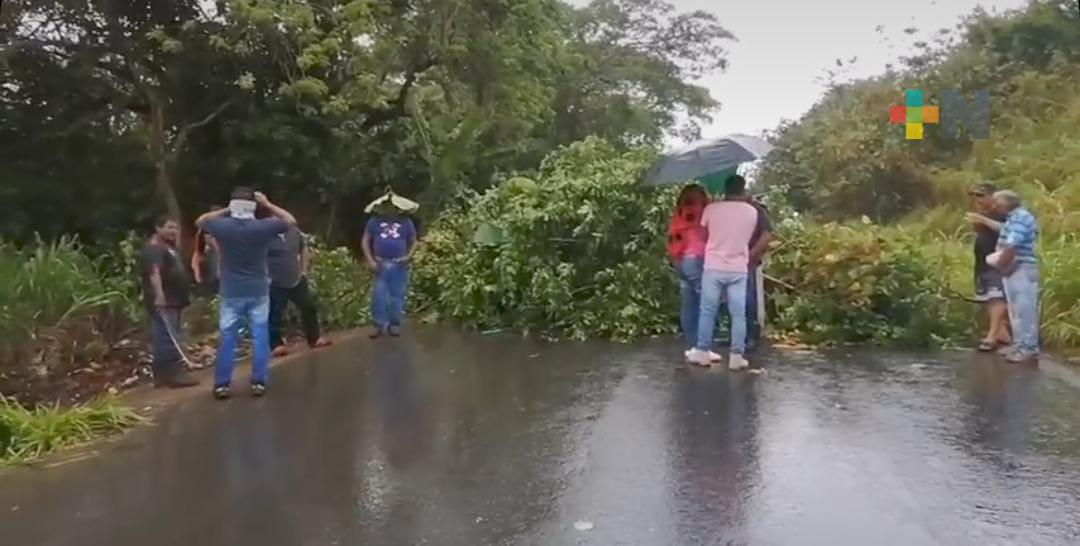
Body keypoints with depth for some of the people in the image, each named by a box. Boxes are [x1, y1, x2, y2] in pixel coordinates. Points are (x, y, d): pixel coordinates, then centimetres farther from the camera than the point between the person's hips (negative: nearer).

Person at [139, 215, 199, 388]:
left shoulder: (168, 247, 21)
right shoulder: (154, 248, -13)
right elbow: (154, 272, -27)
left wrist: (185, 294, 29)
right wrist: (159, 295, -38)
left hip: (173, 301, 11)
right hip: (163, 302, -11)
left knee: (163, 338, 11)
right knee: (168, 338, -13)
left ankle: (162, 375, 14)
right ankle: (174, 373, -16)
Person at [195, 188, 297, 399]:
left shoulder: (222, 226, -8)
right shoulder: (262, 227, -10)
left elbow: (200, 221, 14)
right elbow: (291, 221, 5)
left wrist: (224, 211, 12)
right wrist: (268, 204, 7)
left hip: (231, 293, 1)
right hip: (258, 292, -1)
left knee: (227, 338, 6)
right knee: (260, 336, 5)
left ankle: (222, 384, 9)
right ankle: (258, 382, 6)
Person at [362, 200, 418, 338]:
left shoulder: (405, 222, 6)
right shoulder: (375, 221, 5)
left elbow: (413, 242, 12)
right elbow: (366, 241, 7)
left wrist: (408, 256, -4)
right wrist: (370, 260, -3)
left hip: (399, 265, 1)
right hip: (380, 264, 0)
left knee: (397, 295, 4)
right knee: (378, 294, -4)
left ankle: (395, 324, 14)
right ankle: (379, 325, 4)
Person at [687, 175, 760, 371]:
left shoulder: (711, 209, -5)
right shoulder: (751, 212, 0)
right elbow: (749, 237, 12)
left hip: (714, 268, -1)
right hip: (738, 270, 1)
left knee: (707, 311, 6)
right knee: (738, 314, 4)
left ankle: (702, 352, 10)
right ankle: (736, 356, 4)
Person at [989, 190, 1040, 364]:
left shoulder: (1020, 218, -16)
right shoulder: (1014, 218, 17)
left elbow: (1011, 247, -22)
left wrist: (1001, 266, -8)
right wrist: (1001, 264, 0)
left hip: (1021, 270, -10)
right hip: (1013, 270, 10)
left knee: (1024, 311, -7)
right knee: (1017, 310, 15)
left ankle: (1029, 349, -3)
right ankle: (1020, 345, 22)